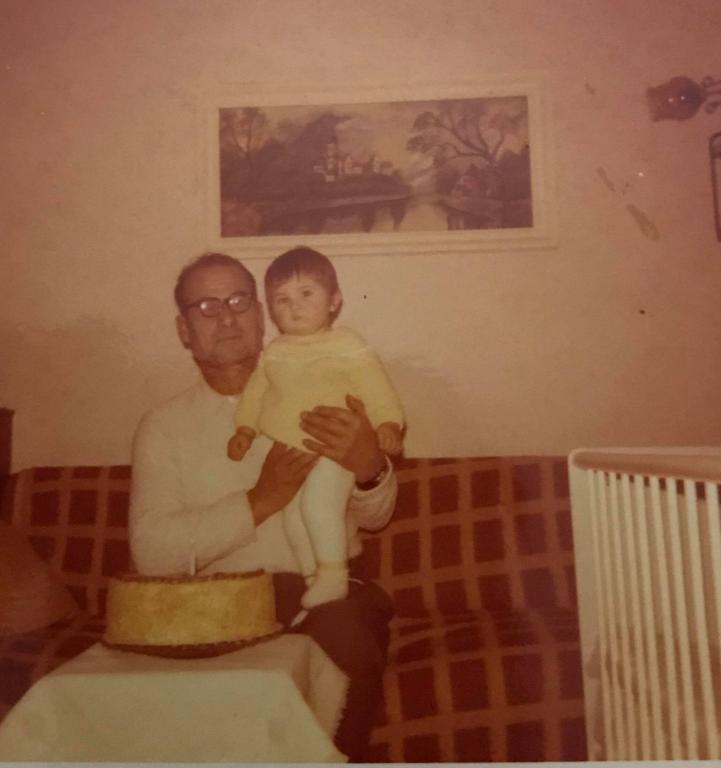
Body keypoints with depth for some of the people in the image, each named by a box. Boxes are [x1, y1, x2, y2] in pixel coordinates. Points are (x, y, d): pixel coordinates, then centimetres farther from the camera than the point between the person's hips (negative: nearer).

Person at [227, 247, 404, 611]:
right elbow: (255, 392, 16)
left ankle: (334, 577, -11)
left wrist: (387, 424, -25)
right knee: (293, 516, 5)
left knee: (317, 501, -25)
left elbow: (375, 387, -11)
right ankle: (314, 578, 23)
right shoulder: (274, 352, 10)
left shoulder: (348, 345, -5)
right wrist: (244, 430, 6)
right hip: (288, 454, 6)